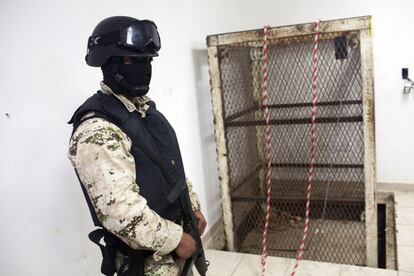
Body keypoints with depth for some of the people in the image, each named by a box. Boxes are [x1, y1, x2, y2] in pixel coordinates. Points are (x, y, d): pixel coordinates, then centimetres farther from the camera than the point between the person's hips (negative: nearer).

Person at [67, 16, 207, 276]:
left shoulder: (146, 108, 5)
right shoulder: (97, 131, -26)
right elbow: (120, 211, -30)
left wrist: (194, 206, 13)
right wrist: (175, 240, -21)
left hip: (176, 231, 8)